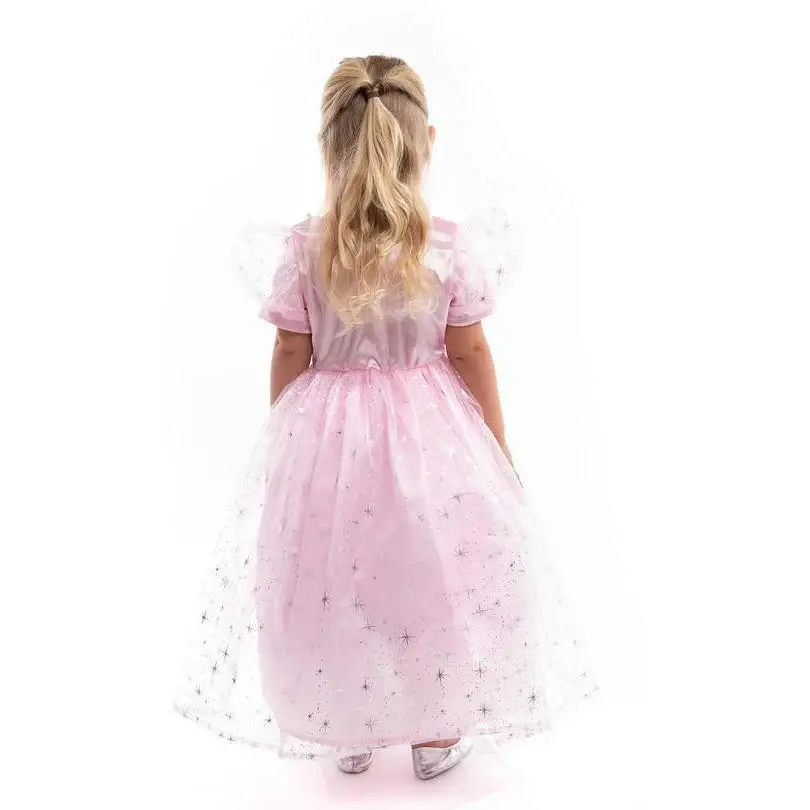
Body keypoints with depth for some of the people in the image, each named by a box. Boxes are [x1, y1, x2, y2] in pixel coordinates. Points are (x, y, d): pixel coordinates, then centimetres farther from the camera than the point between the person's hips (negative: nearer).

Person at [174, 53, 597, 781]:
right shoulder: (454, 248, -13)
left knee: (330, 581, 19)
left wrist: (282, 441, 11)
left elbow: (290, 357, -5)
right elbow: (471, 355, -6)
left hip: (325, 436, 1)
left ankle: (348, 733, 38)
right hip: (429, 433, 0)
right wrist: (500, 447, 7)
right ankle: (438, 735, 36)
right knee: (438, 576, 18)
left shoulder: (299, 250, -12)